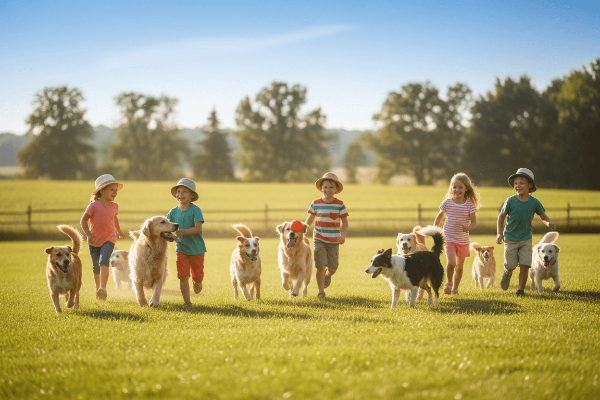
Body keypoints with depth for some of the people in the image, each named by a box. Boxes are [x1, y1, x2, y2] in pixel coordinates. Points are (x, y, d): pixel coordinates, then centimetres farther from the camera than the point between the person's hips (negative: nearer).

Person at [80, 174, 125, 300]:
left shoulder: (115, 206, 2)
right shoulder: (94, 206, -12)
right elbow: (83, 220, -9)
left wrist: (119, 231, 37)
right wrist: (88, 234, -23)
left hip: (109, 239, 1)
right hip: (94, 241, -1)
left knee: (104, 261, -23)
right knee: (96, 266, 12)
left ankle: (103, 288, -31)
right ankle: (97, 288, 33)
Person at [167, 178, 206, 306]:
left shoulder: (195, 210, -11)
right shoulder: (174, 211, 1)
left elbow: (198, 228, -20)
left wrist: (184, 231, -34)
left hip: (196, 248, -2)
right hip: (181, 249, 2)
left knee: (197, 276, 8)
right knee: (183, 276, -10)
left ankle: (197, 283, 44)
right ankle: (187, 302, -4)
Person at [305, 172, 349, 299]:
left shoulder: (339, 204, -4)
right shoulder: (316, 203, 1)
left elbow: (345, 222, 0)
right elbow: (311, 218, 14)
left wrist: (343, 235, -15)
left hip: (333, 241, 0)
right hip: (319, 239, 0)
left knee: (332, 268, 6)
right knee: (320, 266, -10)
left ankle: (327, 275, 43)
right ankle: (321, 291, 3)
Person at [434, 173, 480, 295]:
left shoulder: (470, 204, -3)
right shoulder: (447, 202, -2)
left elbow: (474, 222, -4)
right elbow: (439, 217, 13)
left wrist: (468, 228, -26)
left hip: (463, 240, 1)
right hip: (449, 238, -1)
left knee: (459, 267, 9)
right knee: (451, 263, -20)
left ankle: (455, 288, 28)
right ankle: (449, 282, 7)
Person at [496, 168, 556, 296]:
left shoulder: (534, 202, -6)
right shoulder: (511, 201, -9)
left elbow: (543, 216, 8)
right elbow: (501, 216, 2)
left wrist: (549, 223, -14)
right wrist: (499, 233, -7)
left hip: (526, 239, 1)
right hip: (510, 238, -1)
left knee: (525, 266, -7)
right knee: (510, 266, 2)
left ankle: (521, 289, 9)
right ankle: (507, 273, 39)